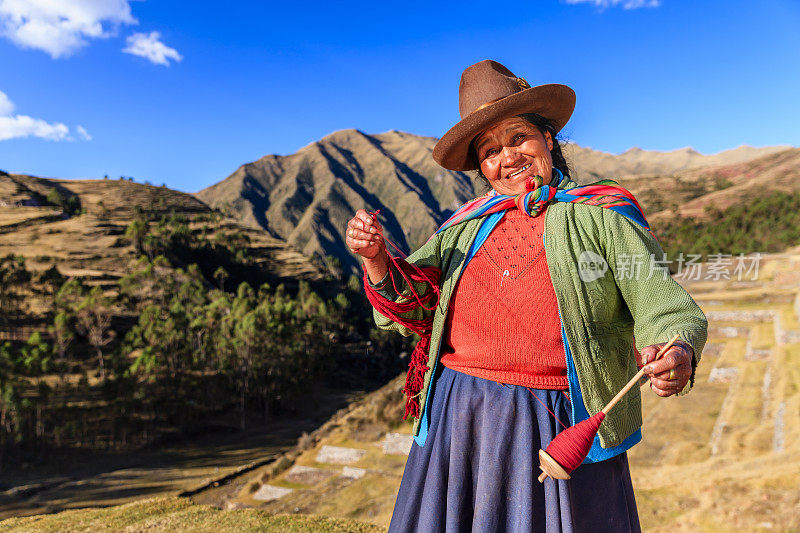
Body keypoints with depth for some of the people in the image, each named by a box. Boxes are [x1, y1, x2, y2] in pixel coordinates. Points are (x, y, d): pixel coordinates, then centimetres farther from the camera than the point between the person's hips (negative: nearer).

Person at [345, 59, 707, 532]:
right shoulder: (468, 225, 7)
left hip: (561, 432, -2)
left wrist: (678, 356, -27)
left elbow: (666, 312, -6)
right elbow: (408, 309, 5)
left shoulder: (602, 213, -2)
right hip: (458, 423, 3)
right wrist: (376, 258, -13)